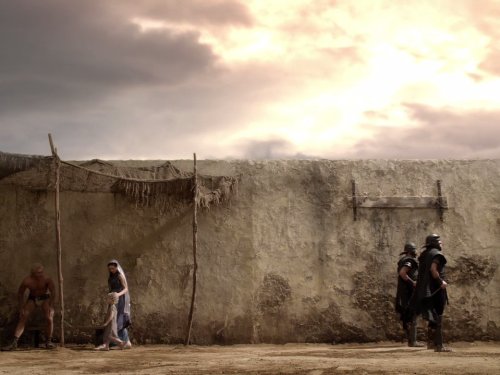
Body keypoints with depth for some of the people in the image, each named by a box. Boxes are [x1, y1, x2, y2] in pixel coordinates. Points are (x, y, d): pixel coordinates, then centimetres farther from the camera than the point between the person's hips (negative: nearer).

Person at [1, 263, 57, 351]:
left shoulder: (47, 279, -25)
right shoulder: (27, 281, -22)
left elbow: (53, 292, -16)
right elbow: (20, 293, -7)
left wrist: (51, 307, -21)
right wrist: (21, 307, -8)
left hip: (45, 298, -1)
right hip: (32, 299, 1)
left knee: (49, 319, -19)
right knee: (22, 318, -13)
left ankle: (48, 342, -2)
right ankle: (14, 343, -17)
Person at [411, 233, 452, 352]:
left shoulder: (424, 254, 16)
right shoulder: (436, 254, -10)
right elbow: (433, 269, -25)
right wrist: (441, 282, -18)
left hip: (426, 290, 9)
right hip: (435, 289, -9)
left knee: (433, 317, 17)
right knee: (437, 318, -7)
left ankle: (431, 342, 20)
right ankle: (439, 345, -7)